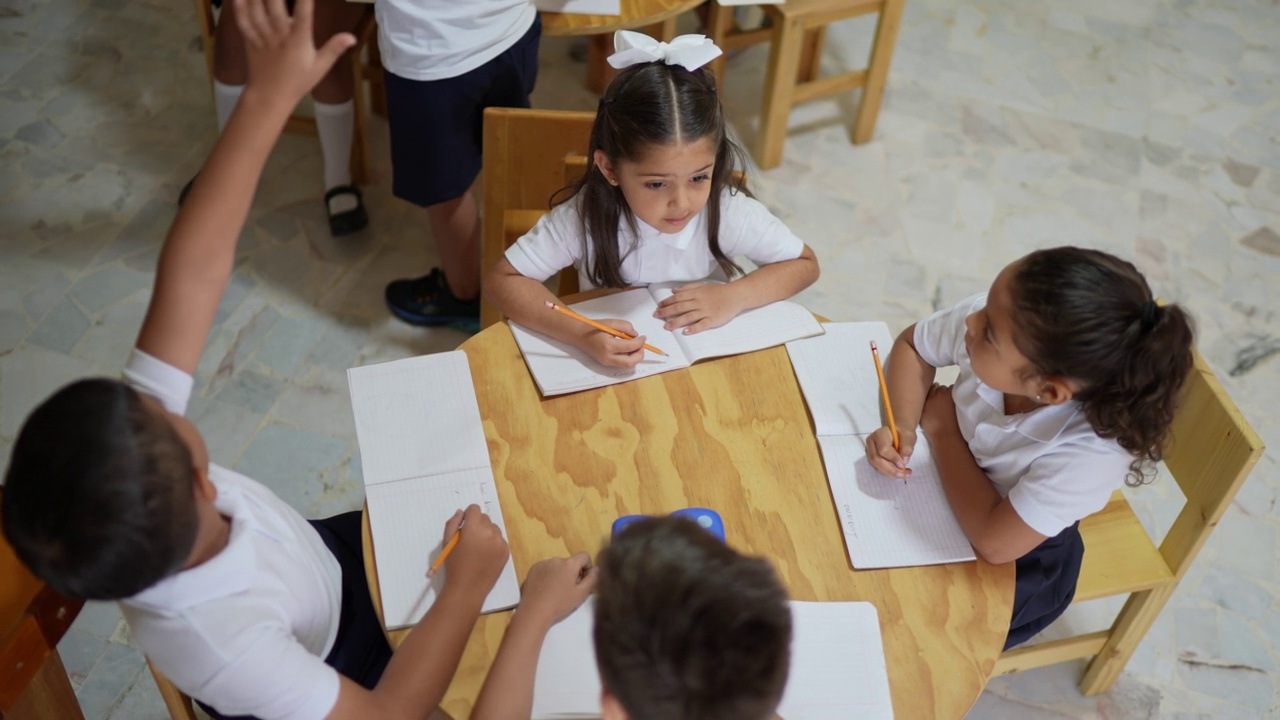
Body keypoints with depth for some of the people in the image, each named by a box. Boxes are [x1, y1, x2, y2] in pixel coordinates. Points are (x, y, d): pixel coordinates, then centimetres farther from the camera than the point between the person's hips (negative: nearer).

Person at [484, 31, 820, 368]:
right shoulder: (585, 216, -21)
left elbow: (805, 264, -4)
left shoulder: (729, 211, -17)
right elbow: (501, 280, -18)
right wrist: (582, 334, -32)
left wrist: (735, 297, -21)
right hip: (610, 368, -1)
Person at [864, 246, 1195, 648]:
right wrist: (903, 427, -27)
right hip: (950, 479, 4)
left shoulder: (1094, 449, -40)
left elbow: (994, 541, -31)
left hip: (1017, 558, -4)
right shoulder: (998, 319, -30)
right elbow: (911, 346, -9)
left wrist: (940, 426, -24)